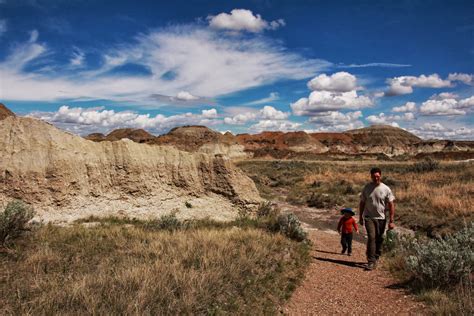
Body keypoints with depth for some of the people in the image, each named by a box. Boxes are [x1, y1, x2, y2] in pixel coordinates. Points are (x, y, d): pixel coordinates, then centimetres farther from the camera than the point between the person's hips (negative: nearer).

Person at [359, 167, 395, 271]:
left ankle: (376, 259, 27)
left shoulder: (386, 189, -3)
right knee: (371, 237, -13)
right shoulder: (367, 188, 0)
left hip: (381, 218, 1)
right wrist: (360, 217, 10)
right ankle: (371, 262, -11)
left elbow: (391, 205, -1)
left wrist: (391, 221, -5)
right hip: (369, 217, -1)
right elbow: (362, 203, 9)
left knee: (379, 239, 9)